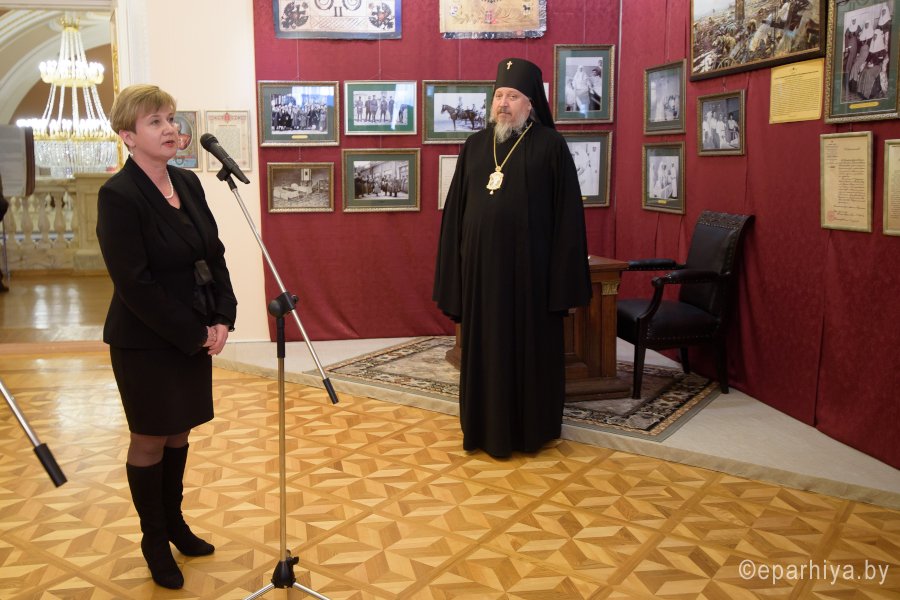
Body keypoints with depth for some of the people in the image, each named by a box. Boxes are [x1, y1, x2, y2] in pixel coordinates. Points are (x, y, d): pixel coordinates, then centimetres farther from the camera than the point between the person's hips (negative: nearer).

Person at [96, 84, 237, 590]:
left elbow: (214, 254, 7)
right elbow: (135, 283, -19)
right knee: (150, 439, 9)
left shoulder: (189, 183, 5)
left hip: (194, 334, 6)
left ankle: (174, 521, 37)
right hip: (146, 341, -6)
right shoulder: (118, 196, -16)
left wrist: (222, 319, -5)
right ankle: (155, 540, 28)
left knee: (180, 433, 18)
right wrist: (195, 335, -16)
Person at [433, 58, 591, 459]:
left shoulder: (550, 145, -2)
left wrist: (566, 279, -10)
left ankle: (532, 429, 23)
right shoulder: (475, 146, 10)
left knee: (531, 349, 6)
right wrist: (453, 269, 5)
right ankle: (487, 429, 26)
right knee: (484, 349, 10)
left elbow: (568, 215, -6)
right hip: (481, 266, 4)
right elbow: (455, 211, 9)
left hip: (529, 267, -4)